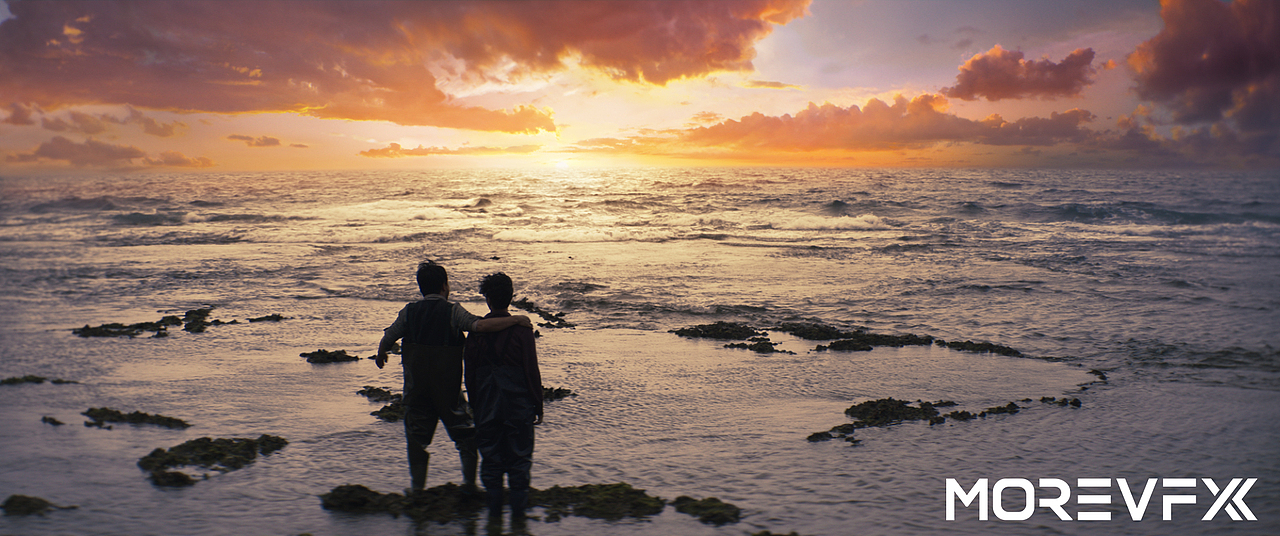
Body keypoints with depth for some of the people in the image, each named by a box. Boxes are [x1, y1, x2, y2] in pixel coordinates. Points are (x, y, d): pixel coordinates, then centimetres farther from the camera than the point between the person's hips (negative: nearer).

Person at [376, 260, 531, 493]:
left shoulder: (409, 312, -1)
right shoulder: (452, 311, -12)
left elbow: (386, 340, 5)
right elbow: (481, 325, -27)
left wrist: (380, 356, 27)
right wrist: (516, 320, -22)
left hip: (415, 389, 3)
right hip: (448, 389, -2)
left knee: (417, 438, 13)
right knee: (466, 435, 15)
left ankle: (417, 488, 15)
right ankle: (469, 483, 15)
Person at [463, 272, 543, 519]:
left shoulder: (476, 330, -2)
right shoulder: (521, 329, -10)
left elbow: (469, 373, 4)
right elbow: (532, 371, -8)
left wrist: (474, 405, 15)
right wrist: (538, 406, 2)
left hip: (486, 405, 2)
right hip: (518, 404, -2)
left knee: (490, 457, 12)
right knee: (519, 457, 8)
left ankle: (494, 508, 15)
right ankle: (518, 509, 10)